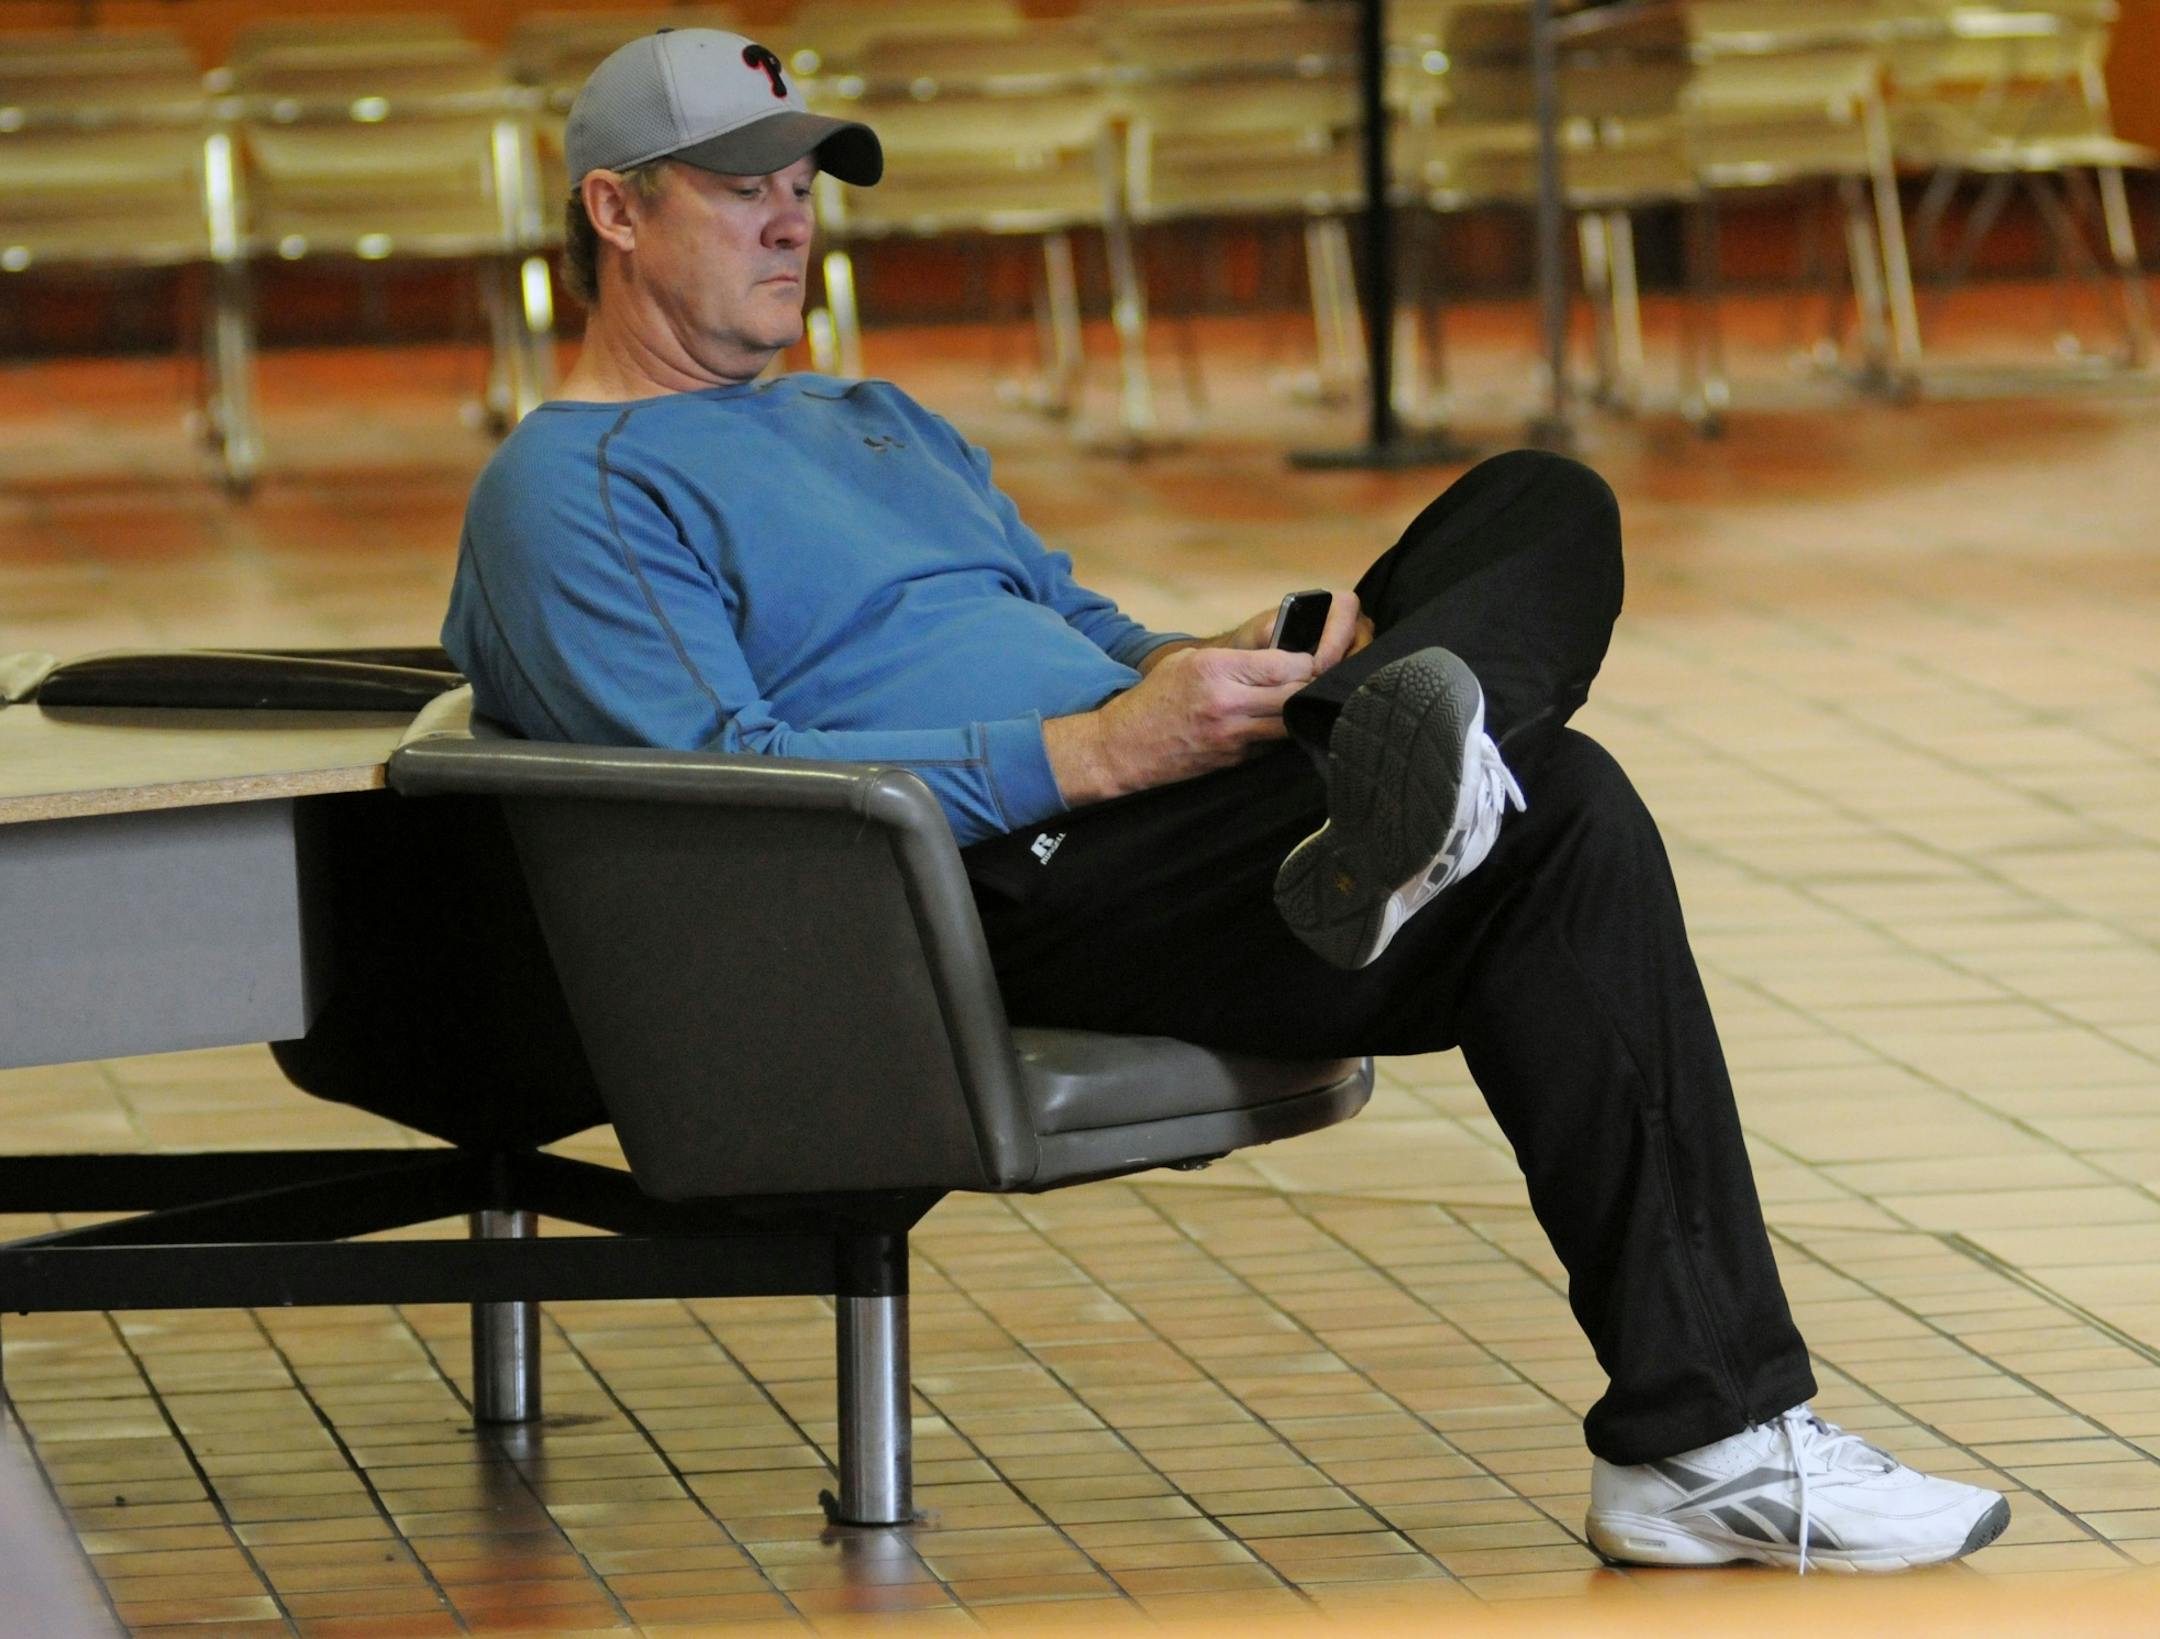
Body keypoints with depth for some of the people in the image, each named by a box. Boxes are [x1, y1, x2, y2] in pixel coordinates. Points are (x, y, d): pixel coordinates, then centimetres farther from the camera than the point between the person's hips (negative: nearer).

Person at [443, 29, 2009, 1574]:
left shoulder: (880, 427, 33)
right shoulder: (570, 494, 1)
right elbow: (722, 782, -14)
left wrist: (1218, 663, 2)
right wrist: (1102, 751, -20)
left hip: (1131, 807, 10)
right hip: (999, 902, -10)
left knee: (1548, 509, -5)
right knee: (1562, 826, -25)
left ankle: (1397, 732, -38)